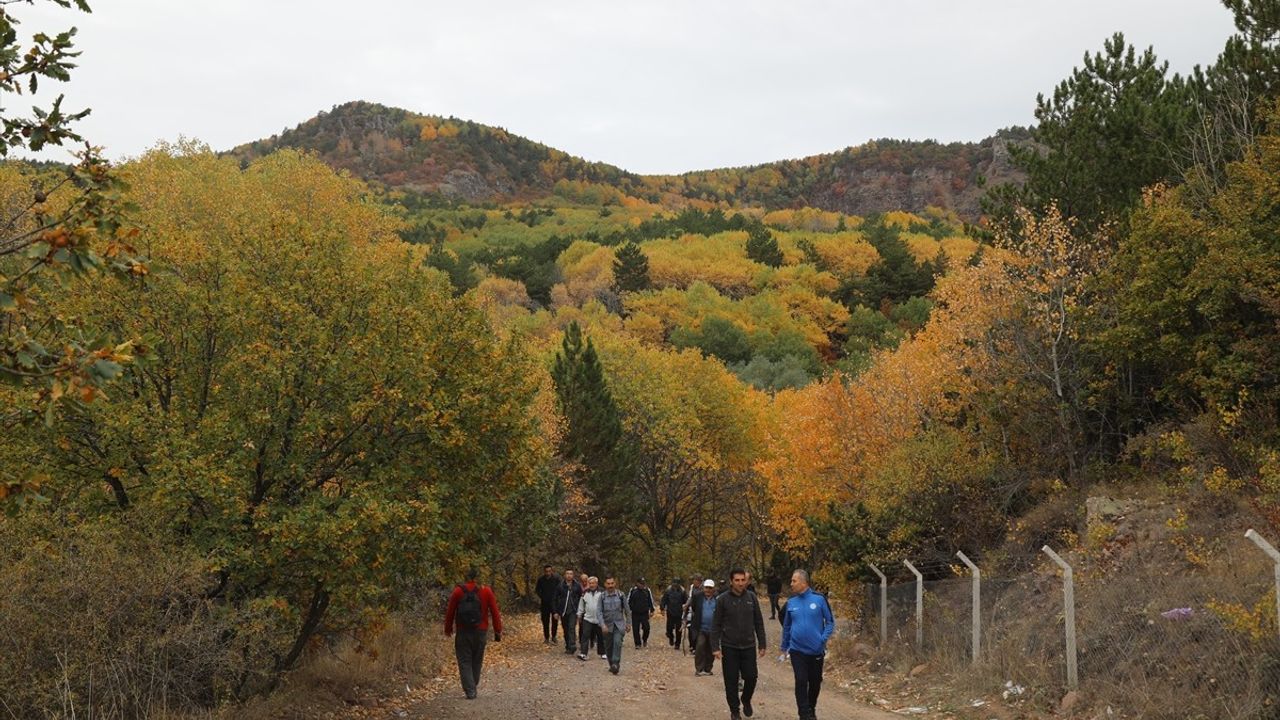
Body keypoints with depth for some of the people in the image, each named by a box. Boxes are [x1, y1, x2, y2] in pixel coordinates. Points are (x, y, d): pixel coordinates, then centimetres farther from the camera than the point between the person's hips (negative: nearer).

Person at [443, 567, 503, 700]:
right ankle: (474, 686, 24)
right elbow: (495, 612, -3)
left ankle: (470, 691, -7)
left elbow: (450, 612, 1)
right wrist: (498, 631, 3)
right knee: (477, 660, 16)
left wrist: (448, 629, 15)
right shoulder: (486, 591, -2)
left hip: (463, 632, -1)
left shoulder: (458, 591, -4)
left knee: (464, 662, 2)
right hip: (480, 631, 1)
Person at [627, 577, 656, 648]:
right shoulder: (633, 591, 1)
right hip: (635, 614, 0)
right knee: (636, 629, 0)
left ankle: (645, 640, 20)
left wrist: (652, 611, 9)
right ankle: (638, 644, 10)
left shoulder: (647, 590, 3)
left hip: (645, 613, 0)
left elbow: (651, 601, 12)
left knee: (646, 628, -7)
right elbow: (628, 601, 8)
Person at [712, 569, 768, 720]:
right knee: (731, 681, 3)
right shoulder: (722, 599, -6)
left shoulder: (751, 597, 1)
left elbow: (759, 622, 7)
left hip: (749, 646, 2)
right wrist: (715, 647, -9)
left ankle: (746, 701, 29)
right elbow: (716, 625, -4)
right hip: (729, 647, -2)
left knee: (751, 677, 0)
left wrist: (762, 644, 6)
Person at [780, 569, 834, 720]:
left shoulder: (819, 599, -8)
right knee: (801, 682, -8)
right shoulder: (791, 602, 1)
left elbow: (830, 621, -1)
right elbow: (786, 626, 12)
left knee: (815, 682, 11)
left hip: (816, 650, -1)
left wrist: (824, 638, -14)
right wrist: (784, 647, 15)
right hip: (797, 650, 1)